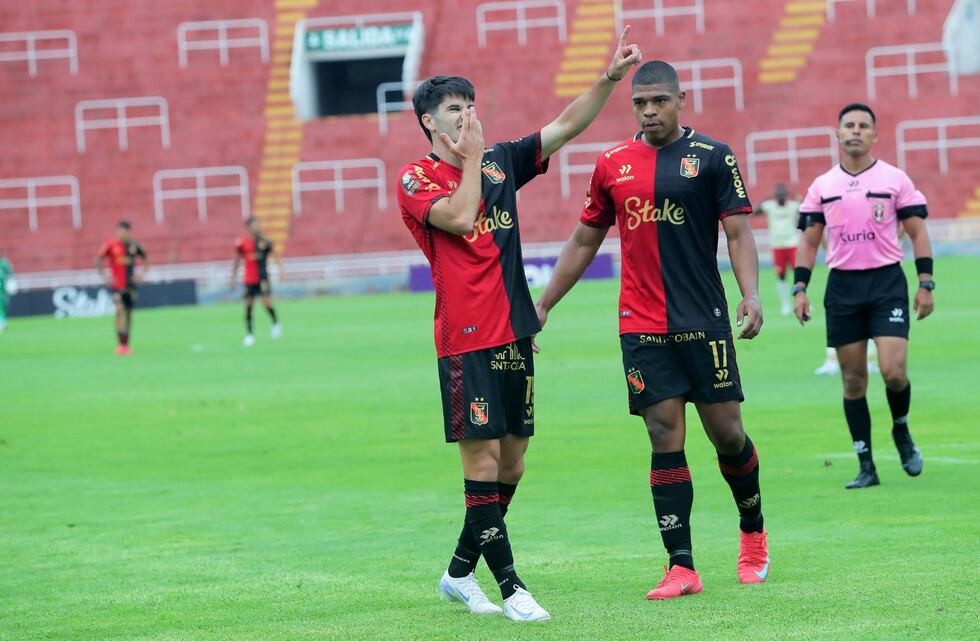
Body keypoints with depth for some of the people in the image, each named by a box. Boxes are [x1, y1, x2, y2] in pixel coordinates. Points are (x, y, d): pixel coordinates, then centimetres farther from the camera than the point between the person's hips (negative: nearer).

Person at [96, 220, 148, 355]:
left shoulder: (134, 245, 5)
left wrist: (141, 273, 6)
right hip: (117, 284, -4)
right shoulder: (110, 245, -5)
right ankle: (120, 344, -21)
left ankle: (126, 345, 17)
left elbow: (145, 260, 20)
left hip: (130, 284, 4)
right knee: (120, 310, -18)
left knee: (128, 313, 8)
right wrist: (104, 277, -7)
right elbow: (98, 261, 1)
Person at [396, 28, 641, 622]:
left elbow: (566, 126, 8)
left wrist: (611, 76, -2)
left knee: (511, 463, 8)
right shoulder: (416, 178, -2)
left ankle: (459, 573, 21)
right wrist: (470, 156, -8)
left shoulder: (500, 162, 13)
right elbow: (460, 217, -20)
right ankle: (510, 586, -5)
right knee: (483, 459, -7)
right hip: (467, 342, -6)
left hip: (515, 334, 6)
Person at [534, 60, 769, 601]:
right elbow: (583, 242, 18)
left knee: (726, 432, 1)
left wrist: (751, 295, -19)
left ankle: (753, 534, 27)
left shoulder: (712, 157, 0)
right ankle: (681, 567, -1)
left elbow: (739, 232, -4)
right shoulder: (612, 166, 9)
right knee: (666, 439, -2)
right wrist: (542, 306, 18)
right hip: (641, 328, 2)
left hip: (704, 323, -2)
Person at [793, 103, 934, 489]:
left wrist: (925, 283, -5)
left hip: (887, 283, -2)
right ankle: (866, 466, 8)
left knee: (894, 371, -15)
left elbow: (917, 232, 3)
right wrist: (800, 288, 3)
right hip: (842, 285, 2)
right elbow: (809, 240, 12)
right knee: (853, 380, 2)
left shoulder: (895, 179, 2)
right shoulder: (821, 186, 8)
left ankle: (901, 430, 16)